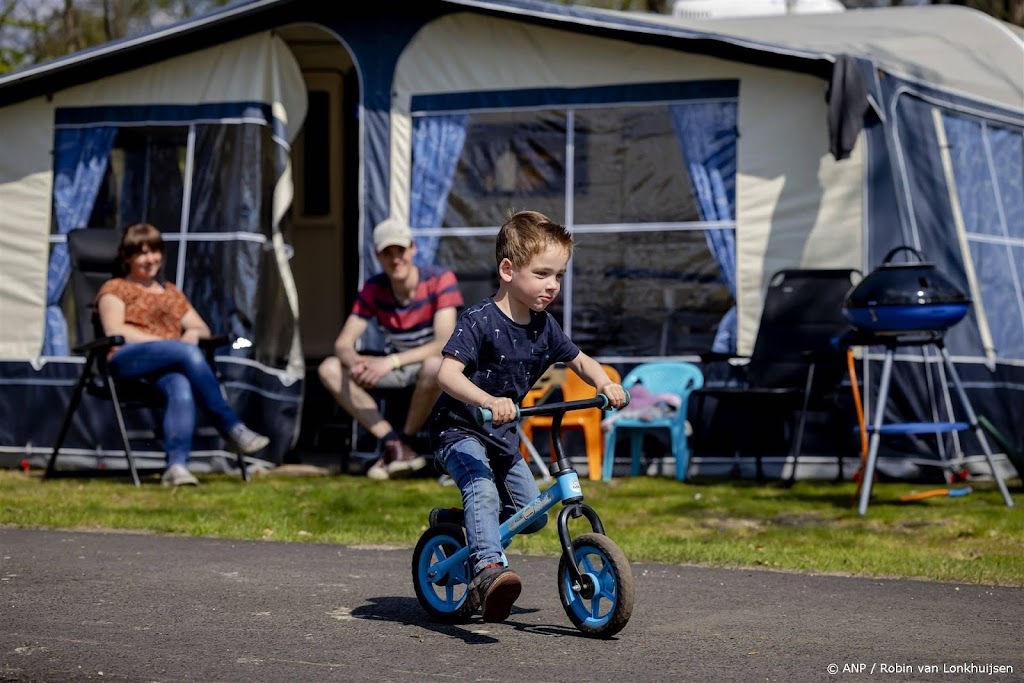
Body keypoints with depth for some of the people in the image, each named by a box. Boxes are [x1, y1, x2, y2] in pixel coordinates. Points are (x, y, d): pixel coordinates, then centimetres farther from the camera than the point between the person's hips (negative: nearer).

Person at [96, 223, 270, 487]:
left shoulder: (172, 293, 34)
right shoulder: (115, 289, 19)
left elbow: (201, 328, 25)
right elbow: (115, 331, 0)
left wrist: (192, 335, -2)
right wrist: (161, 341, -11)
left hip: (168, 366, 4)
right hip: (127, 360, -4)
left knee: (182, 387, -37)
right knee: (189, 353, -34)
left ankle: (177, 466, -52)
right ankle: (231, 428, -33)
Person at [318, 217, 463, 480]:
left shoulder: (439, 280, -18)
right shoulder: (373, 289, -6)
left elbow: (444, 344, -27)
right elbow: (343, 344, -9)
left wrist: (390, 362, -38)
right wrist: (355, 361, -36)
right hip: (397, 370, 5)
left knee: (435, 367, -42)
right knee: (329, 370, -16)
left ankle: (406, 441, -16)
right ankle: (393, 443, -21)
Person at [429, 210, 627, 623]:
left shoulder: (543, 326, 1)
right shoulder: (479, 321, -21)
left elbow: (580, 360, 16)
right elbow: (448, 373, -31)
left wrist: (604, 383, -5)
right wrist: (489, 401, -48)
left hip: (502, 435, 8)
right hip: (459, 431, -8)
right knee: (482, 489, -34)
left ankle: (456, 522, 29)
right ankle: (489, 570, -48)